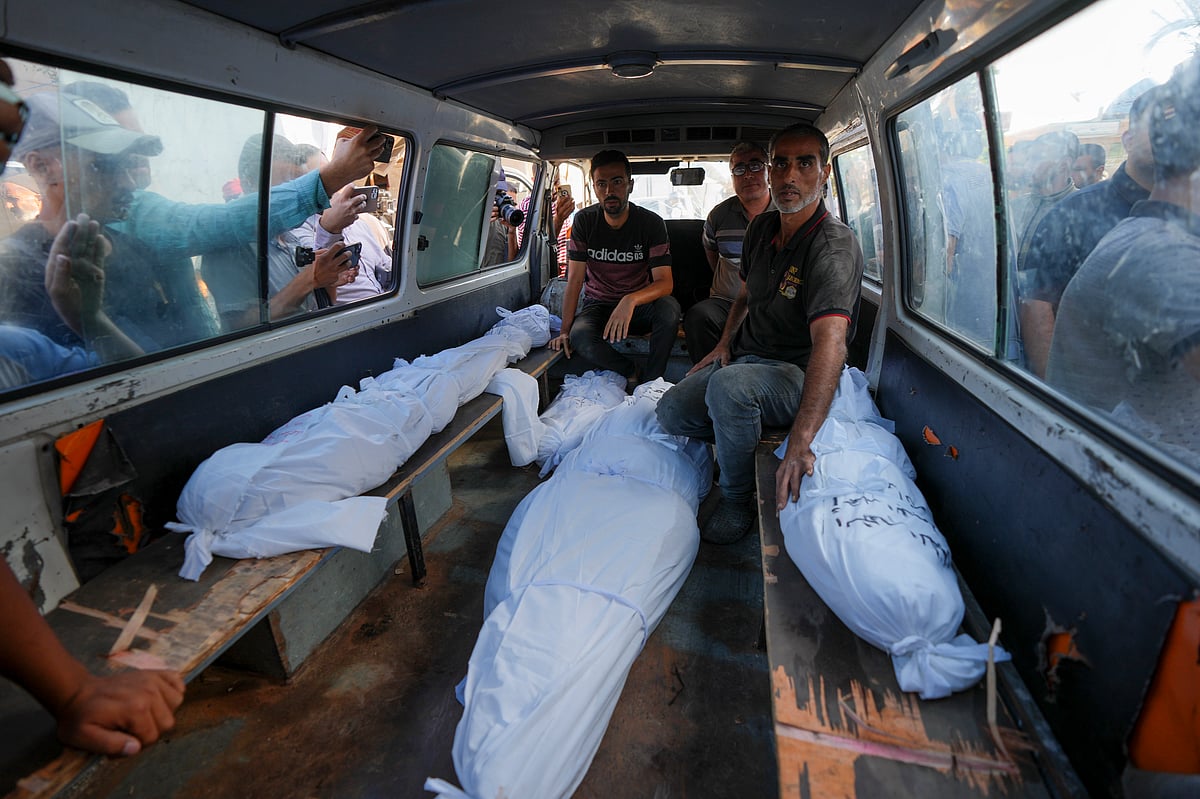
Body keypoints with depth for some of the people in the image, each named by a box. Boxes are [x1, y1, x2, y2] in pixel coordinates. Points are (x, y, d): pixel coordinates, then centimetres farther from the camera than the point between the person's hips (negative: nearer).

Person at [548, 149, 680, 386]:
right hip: (597, 305, 1)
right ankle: (630, 373, -8)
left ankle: (651, 383, -18)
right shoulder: (584, 221, -7)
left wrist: (631, 300, -41)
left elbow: (665, 282, -20)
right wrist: (565, 330, -19)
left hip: (639, 305, 0)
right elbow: (575, 279, -9)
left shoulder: (652, 223, -11)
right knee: (579, 336, -34)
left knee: (669, 308, -34)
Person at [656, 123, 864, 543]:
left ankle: (737, 501, -14)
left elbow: (830, 342, -38)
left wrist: (800, 444, -50)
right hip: (744, 357, 7)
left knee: (729, 386, -37)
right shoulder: (761, 228, 3)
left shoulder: (835, 246, -23)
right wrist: (725, 342, 5)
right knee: (672, 411, -8)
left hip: (796, 372, -7)